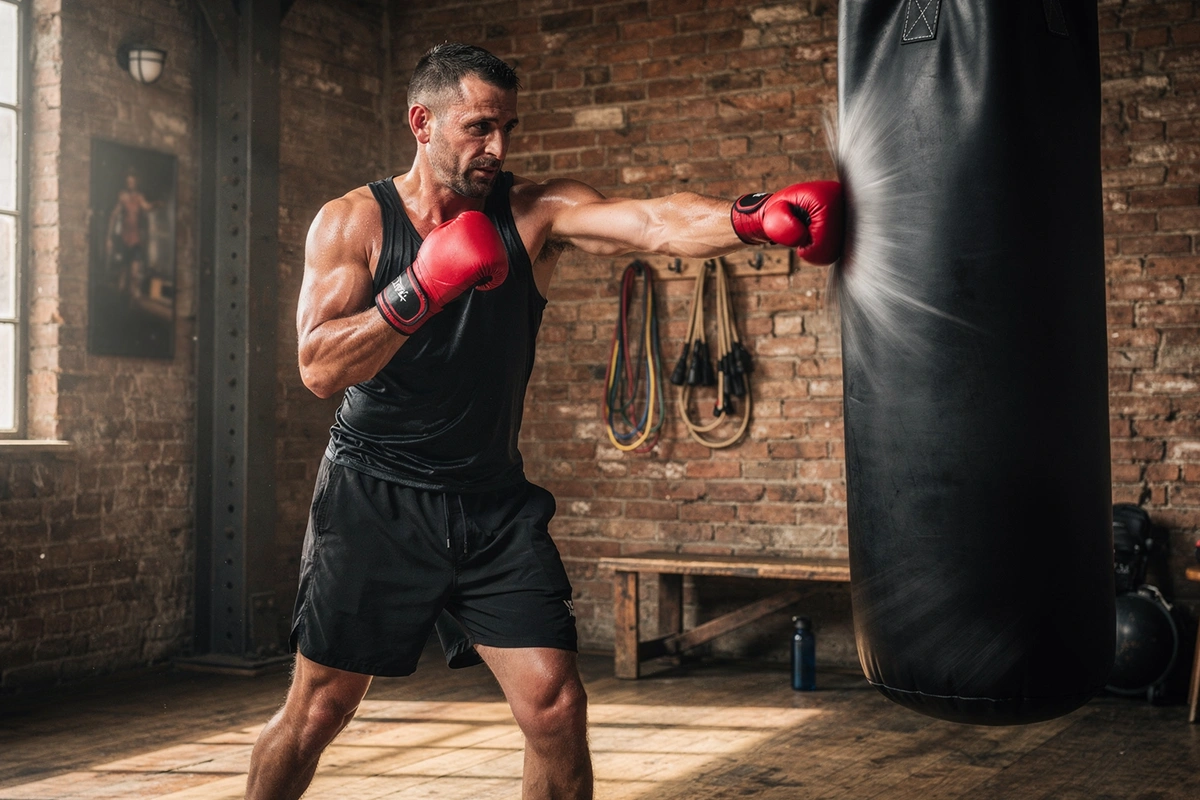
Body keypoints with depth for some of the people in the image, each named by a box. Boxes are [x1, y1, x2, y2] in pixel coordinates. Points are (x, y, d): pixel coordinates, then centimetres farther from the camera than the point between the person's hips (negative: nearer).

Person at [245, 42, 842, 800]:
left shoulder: (534, 212, -4)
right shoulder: (352, 222, -6)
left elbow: (655, 223, -23)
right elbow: (320, 368, -16)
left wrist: (755, 216, -41)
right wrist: (423, 289, -27)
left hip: (493, 504, 2)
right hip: (374, 501, -1)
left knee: (557, 709, -3)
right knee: (315, 713, 8)